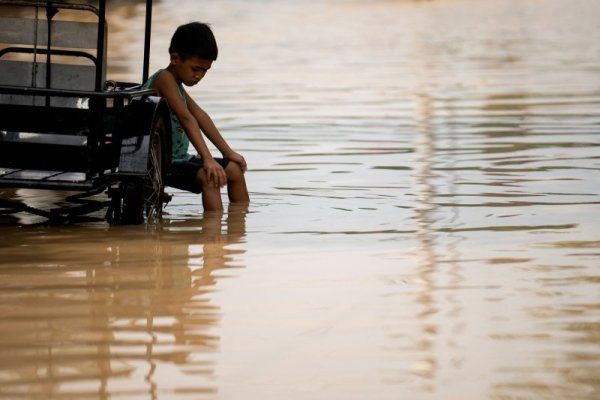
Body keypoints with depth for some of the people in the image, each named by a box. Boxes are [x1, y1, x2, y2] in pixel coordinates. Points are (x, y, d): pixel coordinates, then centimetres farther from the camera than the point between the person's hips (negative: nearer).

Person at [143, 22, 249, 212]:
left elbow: (200, 116, 18)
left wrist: (228, 152, 14)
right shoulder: (165, 79, -18)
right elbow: (186, 118, -28)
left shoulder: (176, 83, 15)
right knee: (209, 177, -31)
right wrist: (207, 160, -36)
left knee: (234, 169, 12)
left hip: (178, 159, 11)